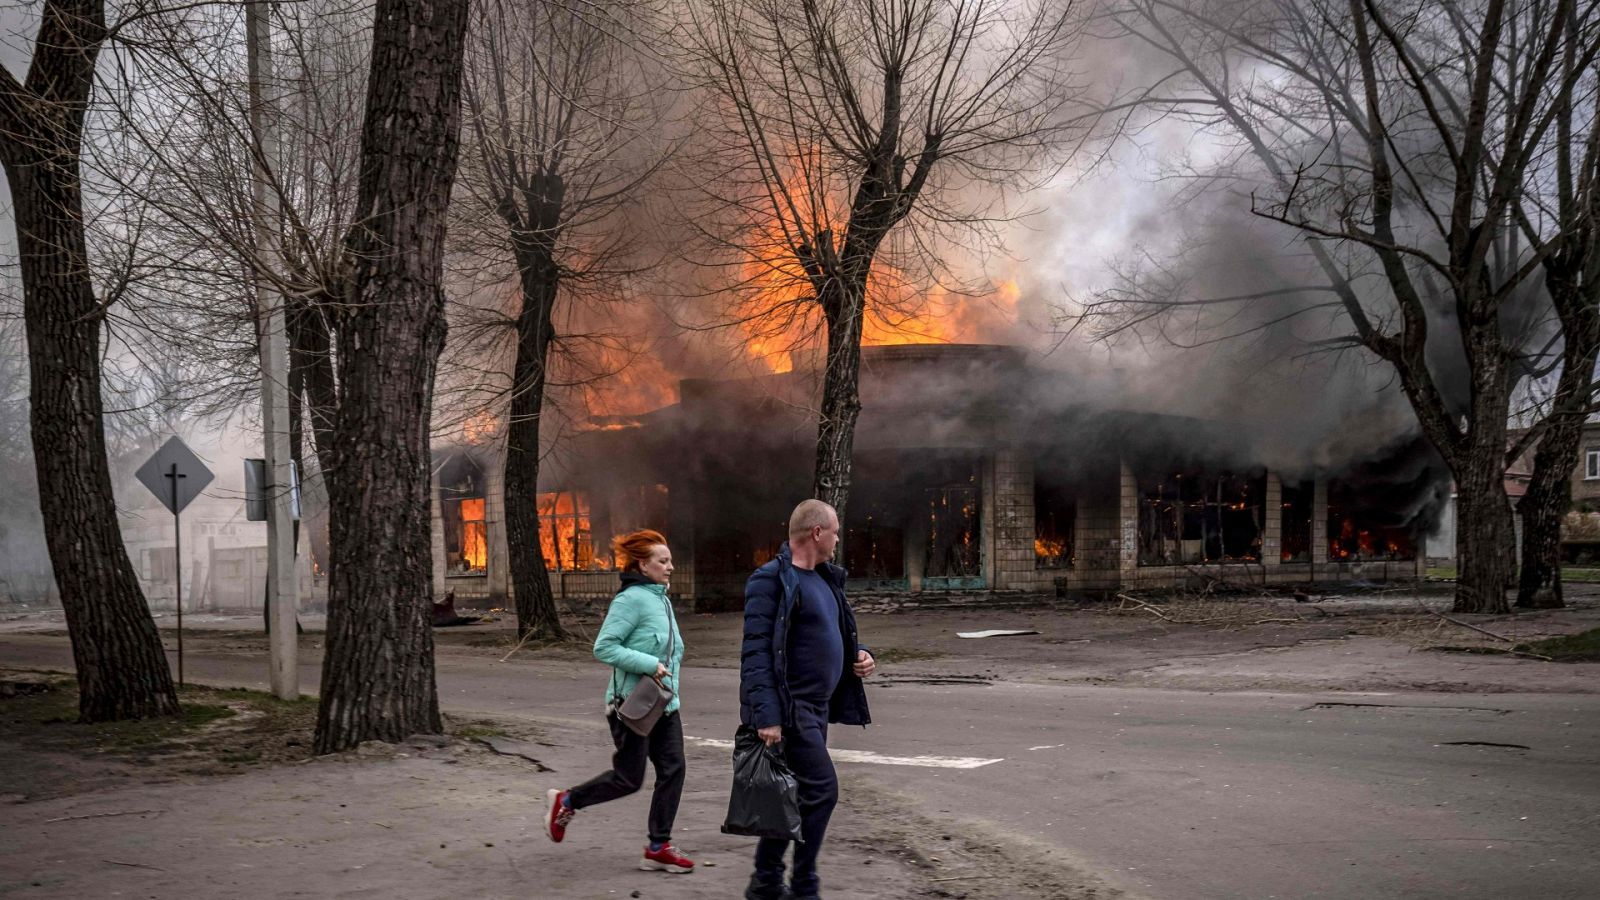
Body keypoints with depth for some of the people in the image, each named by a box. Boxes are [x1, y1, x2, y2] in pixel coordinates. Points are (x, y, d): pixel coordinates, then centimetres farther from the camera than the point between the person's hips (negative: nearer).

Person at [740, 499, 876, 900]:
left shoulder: (826, 578, 14)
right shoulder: (772, 581, -14)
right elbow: (756, 653, -20)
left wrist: (858, 654, 7)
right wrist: (766, 715, -26)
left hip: (816, 708, 9)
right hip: (790, 709, -9)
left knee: (795, 797, 13)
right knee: (821, 790, -10)